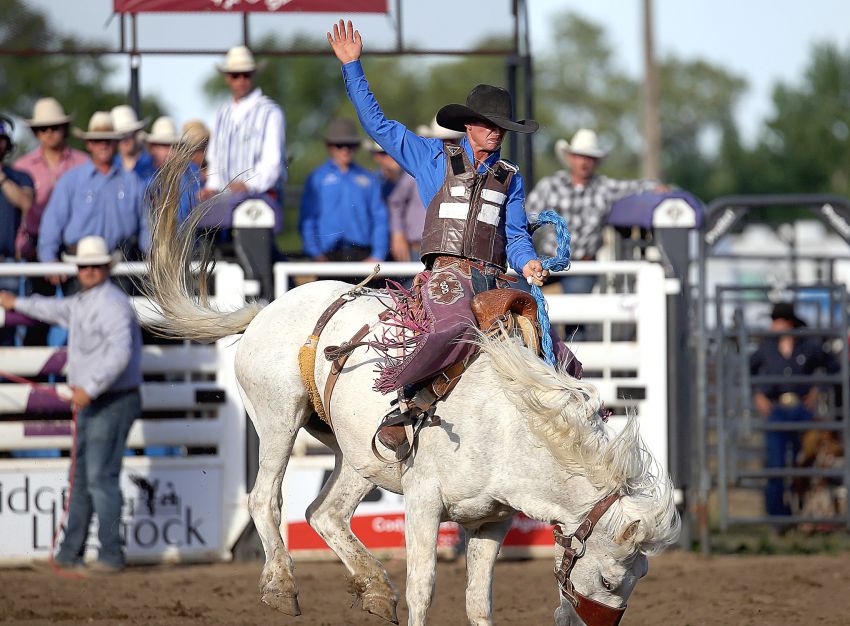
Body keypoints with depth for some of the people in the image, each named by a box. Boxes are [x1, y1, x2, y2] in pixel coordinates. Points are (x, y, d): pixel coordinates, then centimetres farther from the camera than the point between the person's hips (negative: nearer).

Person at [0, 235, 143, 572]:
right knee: (81, 479, 14)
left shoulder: (111, 304, -18)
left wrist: (90, 388, -30)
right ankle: (70, 553, 21)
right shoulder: (83, 302, 15)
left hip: (112, 403, -10)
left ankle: (111, 554, -9)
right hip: (89, 404, 10)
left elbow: (120, 352, -29)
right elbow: (60, 310, 38)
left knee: (101, 477, -12)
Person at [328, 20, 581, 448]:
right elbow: (377, 124, 14)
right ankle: (397, 400, -34)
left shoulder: (510, 178, 24)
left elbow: (515, 234, 18)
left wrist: (528, 263, -5)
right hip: (448, 270, -5)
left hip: (494, 280, 5)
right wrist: (352, 67, 10)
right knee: (455, 327, -39)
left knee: (561, 360, -6)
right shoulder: (435, 158, 14)